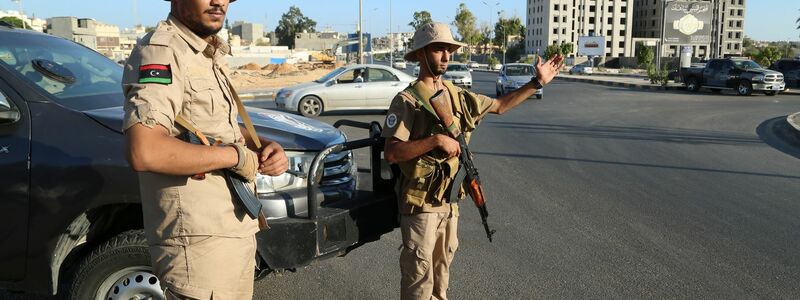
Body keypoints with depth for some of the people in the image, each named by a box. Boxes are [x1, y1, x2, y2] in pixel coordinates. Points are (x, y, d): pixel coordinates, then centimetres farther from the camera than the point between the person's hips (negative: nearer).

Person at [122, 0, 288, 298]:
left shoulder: (209, 55, 14)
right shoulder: (161, 51, -16)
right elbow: (144, 152, -29)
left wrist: (266, 146, 4)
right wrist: (236, 155, -19)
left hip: (236, 231, 9)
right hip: (198, 241, -9)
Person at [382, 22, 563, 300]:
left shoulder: (457, 96, 7)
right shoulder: (407, 100, -15)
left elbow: (500, 105, 19)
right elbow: (391, 153, -23)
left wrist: (538, 82, 15)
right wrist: (436, 139, -28)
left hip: (449, 198, 7)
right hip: (420, 201, -7)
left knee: (442, 263, 21)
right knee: (419, 270, 2)